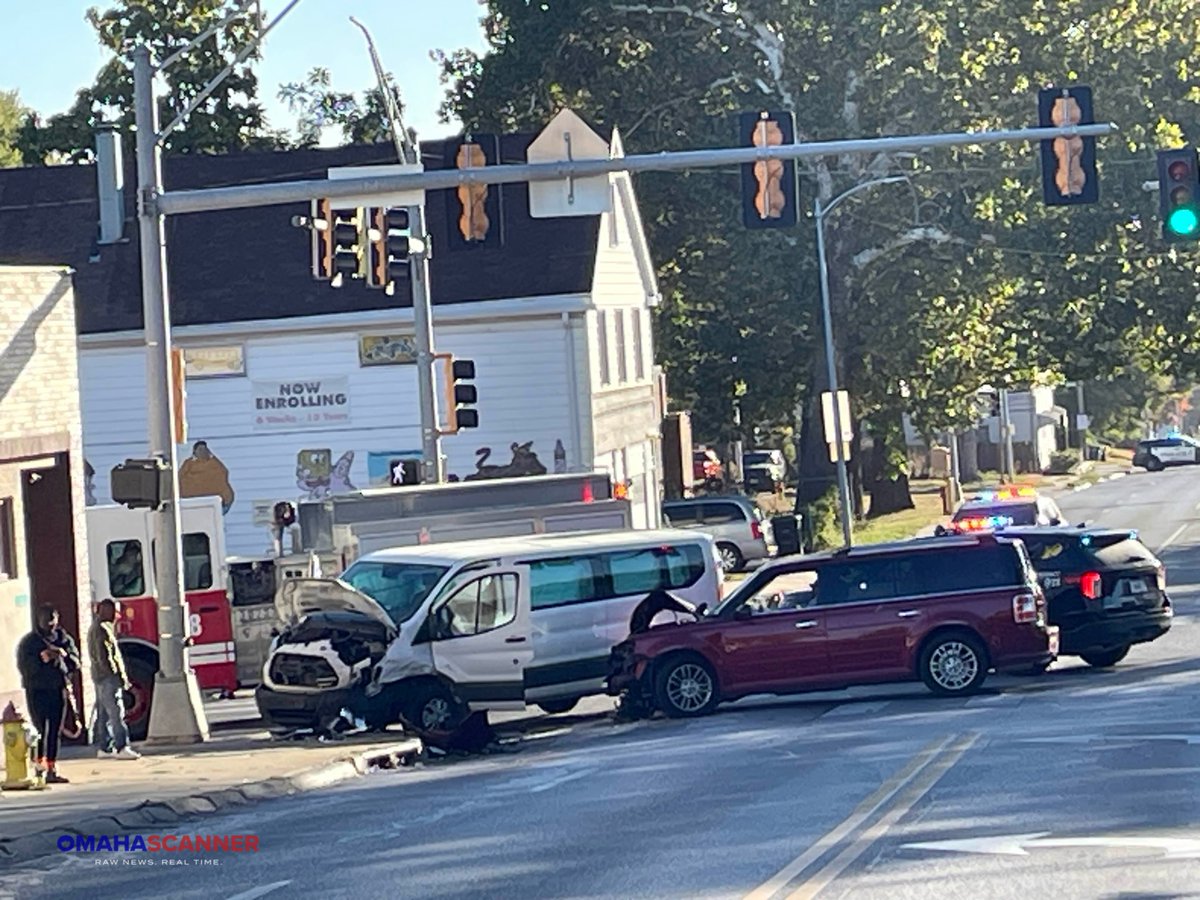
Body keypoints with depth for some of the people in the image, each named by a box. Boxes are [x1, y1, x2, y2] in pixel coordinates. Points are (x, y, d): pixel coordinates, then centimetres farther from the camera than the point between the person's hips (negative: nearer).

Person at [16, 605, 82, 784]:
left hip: (58, 690, 4)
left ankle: (52, 770, 8)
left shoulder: (65, 639, 11)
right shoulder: (28, 642, 2)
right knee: (40, 729, -11)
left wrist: (65, 655, -15)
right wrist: (41, 658, -21)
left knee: (55, 731, 5)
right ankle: (40, 767, -12)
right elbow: (23, 665, -7)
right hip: (37, 690, -4)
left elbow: (75, 664, 5)